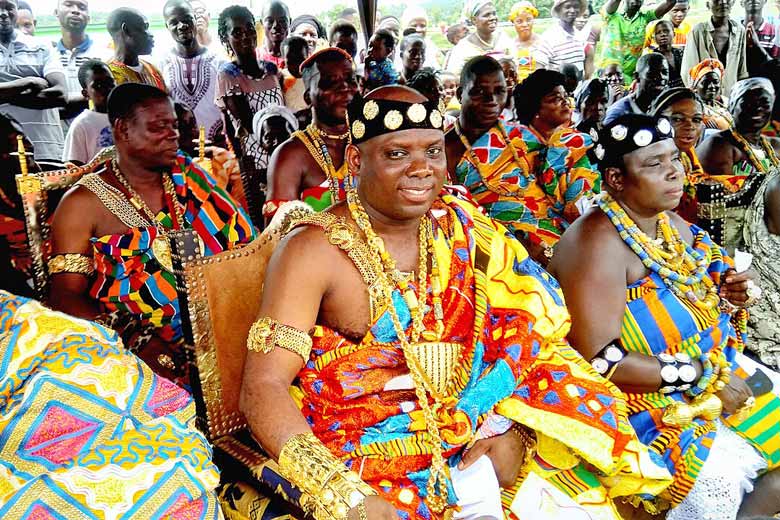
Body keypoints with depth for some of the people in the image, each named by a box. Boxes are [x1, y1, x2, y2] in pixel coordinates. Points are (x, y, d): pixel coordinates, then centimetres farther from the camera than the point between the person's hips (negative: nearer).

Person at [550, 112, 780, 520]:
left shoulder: (674, 224, 5)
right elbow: (597, 360, -27)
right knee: (719, 475, -23)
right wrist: (700, 377, -21)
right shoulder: (598, 242, -21)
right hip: (640, 398, -9)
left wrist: (728, 295, -3)